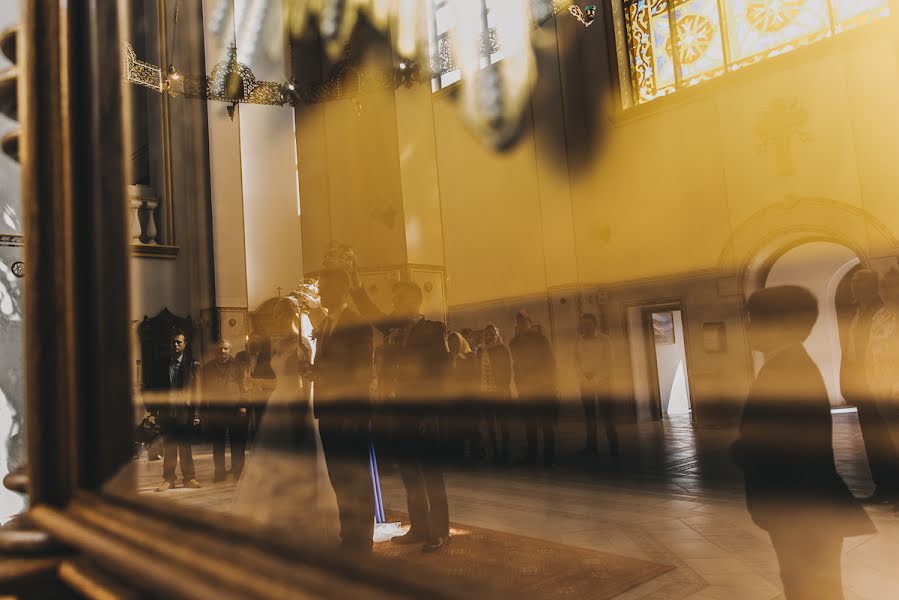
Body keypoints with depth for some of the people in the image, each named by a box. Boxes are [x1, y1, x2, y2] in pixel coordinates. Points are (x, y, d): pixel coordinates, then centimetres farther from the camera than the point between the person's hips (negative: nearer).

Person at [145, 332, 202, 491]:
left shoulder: (192, 365, 0)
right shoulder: (161, 365, 9)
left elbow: (196, 390, -3)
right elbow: (153, 388, 10)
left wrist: (196, 413, -8)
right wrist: (152, 410, 2)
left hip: (184, 412, -2)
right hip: (166, 411, 2)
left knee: (185, 447, 5)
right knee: (168, 448, 8)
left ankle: (189, 478, 15)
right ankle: (168, 479, 16)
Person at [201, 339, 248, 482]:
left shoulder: (237, 366, 6)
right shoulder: (207, 368, 12)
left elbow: (243, 386, 2)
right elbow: (204, 390, 13)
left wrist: (243, 405, -8)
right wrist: (205, 408, 6)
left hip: (235, 408, -2)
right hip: (215, 409, 2)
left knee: (237, 443, 0)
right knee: (217, 443, 7)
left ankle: (237, 471, 10)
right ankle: (219, 472, 15)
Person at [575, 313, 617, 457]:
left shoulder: (604, 340, -3)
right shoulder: (579, 342, 7)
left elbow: (608, 362, -7)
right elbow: (577, 362, 6)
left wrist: (596, 380, -12)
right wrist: (584, 378, -8)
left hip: (603, 382, -3)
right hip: (585, 383, 3)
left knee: (607, 415, -5)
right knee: (589, 414, 5)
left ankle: (613, 448, -1)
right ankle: (591, 446, 11)